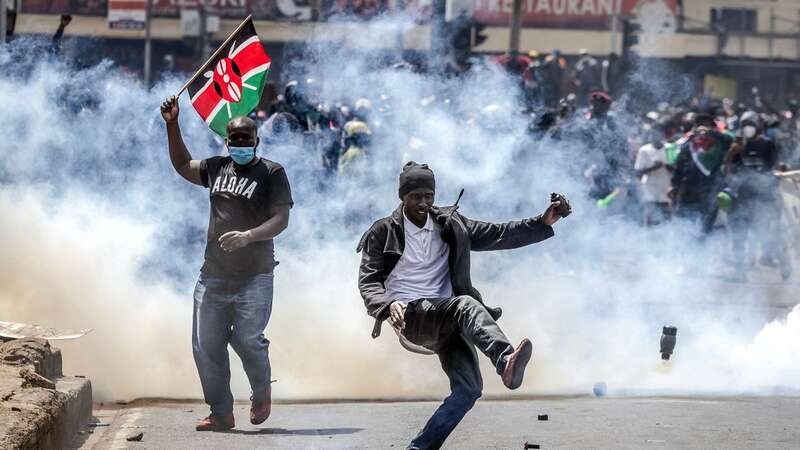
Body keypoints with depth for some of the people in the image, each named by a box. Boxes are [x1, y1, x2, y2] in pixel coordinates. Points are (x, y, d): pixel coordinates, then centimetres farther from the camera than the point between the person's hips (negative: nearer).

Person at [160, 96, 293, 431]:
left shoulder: (272, 173, -1)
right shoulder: (218, 168, 15)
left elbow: (281, 220, -9)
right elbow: (183, 166, 31)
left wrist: (248, 236, -24)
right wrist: (172, 126, 22)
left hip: (254, 277, -5)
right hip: (213, 274, 5)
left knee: (247, 338, -15)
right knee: (206, 345, 0)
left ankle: (262, 392, 15)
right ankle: (221, 413, 10)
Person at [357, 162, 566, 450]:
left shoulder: (449, 225, 15)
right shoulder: (384, 232, 5)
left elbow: (496, 235, 13)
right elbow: (368, 282, -1)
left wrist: (544, 223, 2)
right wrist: (389, 306, -22)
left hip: (445, 323, 5)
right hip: (411, 315, -5)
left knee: (469, 387, -19)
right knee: (466, 305, -35)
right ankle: (505, 361, -61)